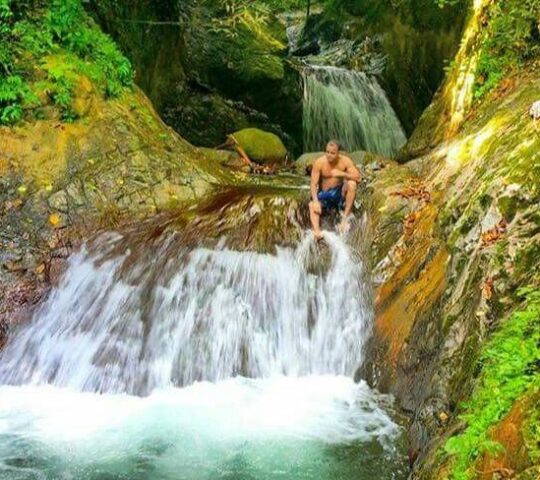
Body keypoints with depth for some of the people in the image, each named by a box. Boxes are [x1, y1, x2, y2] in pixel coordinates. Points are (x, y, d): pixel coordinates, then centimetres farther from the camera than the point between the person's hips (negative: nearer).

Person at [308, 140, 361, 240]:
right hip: (324, 194, 0)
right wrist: (315, 201, -30)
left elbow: (358, 177, -18)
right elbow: (314, 184, -15)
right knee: (312, 205, -30)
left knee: (352, 184, -29)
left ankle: (345, 218, -23)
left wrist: (342, 174, -32)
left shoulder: (345, 161, -11)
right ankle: (317, 232, -51)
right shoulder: (319, 163, -14)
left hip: (339, 192, 1)